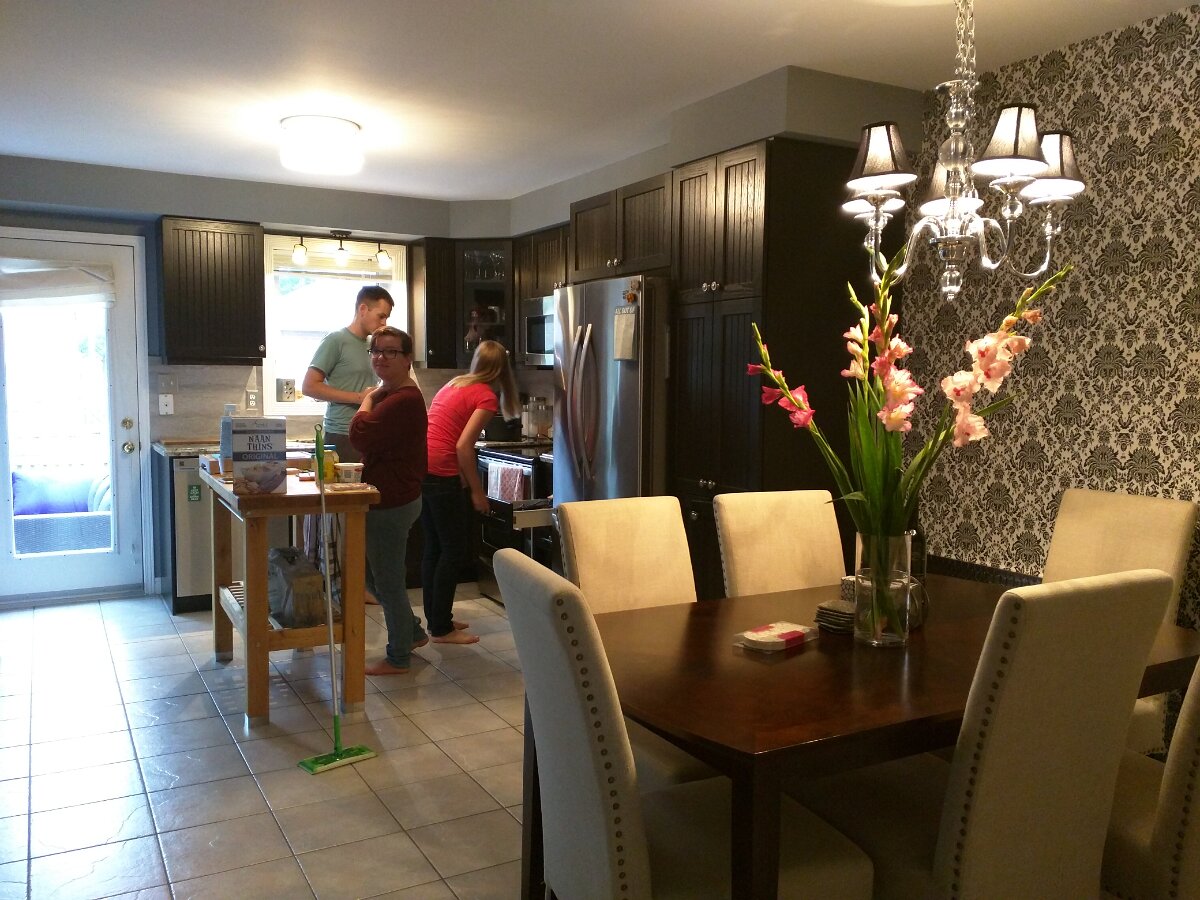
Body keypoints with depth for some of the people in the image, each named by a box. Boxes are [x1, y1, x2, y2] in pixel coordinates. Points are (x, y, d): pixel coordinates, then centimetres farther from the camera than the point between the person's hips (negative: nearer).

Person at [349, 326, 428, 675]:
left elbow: (360, 434, -27)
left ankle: (399, 658, 19)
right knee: (374, 574, 21)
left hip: (391, 503, -11)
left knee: (388, 581, 3)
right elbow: (369, 441, 20)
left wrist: (368, 399, -12)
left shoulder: (403, 400, -22)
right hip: (389, 498, 11)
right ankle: (413, 632, 35)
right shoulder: (389, 394, 14)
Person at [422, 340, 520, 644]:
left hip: (420, 468, 8)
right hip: (441, 474, -8)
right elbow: (463, 447, -15)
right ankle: (441, 629, 7)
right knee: (455, 549, 2)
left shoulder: (455, 384, 17)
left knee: (434, 547, 16)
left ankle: (436, 619, 25)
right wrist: (476, 491, -7)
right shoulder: (486, 397, -6)